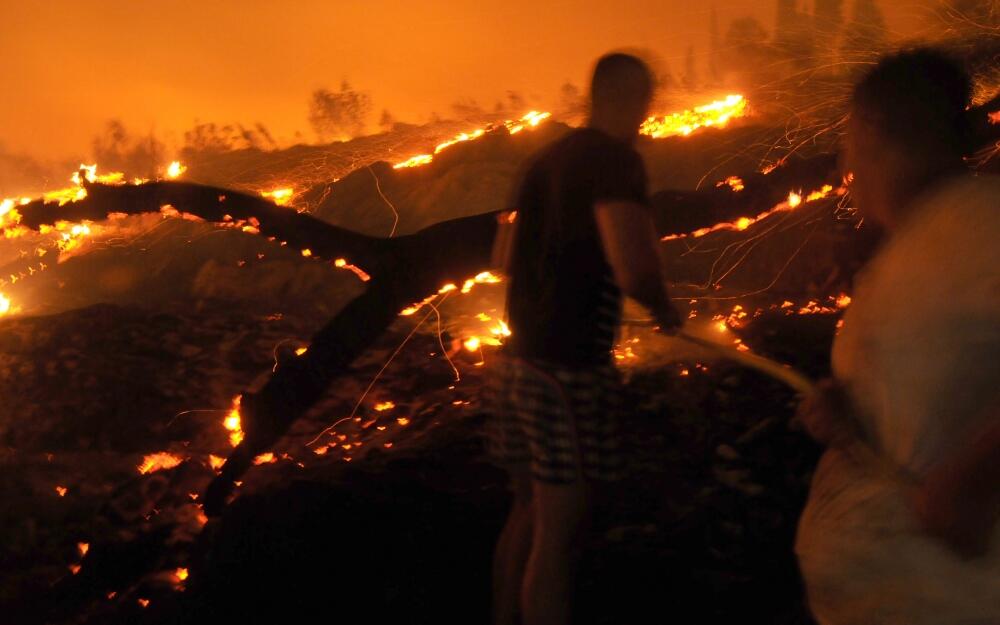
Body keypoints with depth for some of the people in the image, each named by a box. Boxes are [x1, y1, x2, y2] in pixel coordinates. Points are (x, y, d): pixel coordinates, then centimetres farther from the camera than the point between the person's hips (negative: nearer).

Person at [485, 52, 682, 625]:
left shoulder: (548, 159, 12)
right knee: (559, 532, 0)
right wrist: (666, 310, -6)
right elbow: (634, 272, -25)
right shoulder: (616, 160, -13)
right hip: (568, 370, -8)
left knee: (530, 513, 21)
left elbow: (505, 258, 23)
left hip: (518, 360, 8)